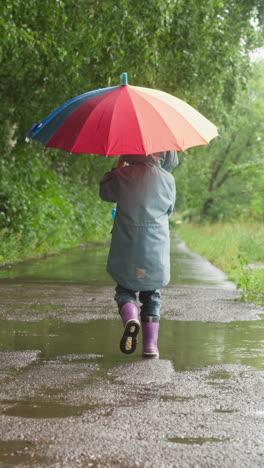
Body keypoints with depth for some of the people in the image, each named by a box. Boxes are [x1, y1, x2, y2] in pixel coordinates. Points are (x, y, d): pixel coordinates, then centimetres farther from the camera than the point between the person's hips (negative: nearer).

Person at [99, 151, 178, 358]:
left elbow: (105, 191, 14)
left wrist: (120, 166, 22)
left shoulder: (122, 175, -7)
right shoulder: (167, 179, -5)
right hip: (156, 251, 1)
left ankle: (130, 318, -15)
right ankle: (151, 345, 9)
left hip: (126, 248, 0)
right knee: (152, 297, 14)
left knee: (125, 289, 16)